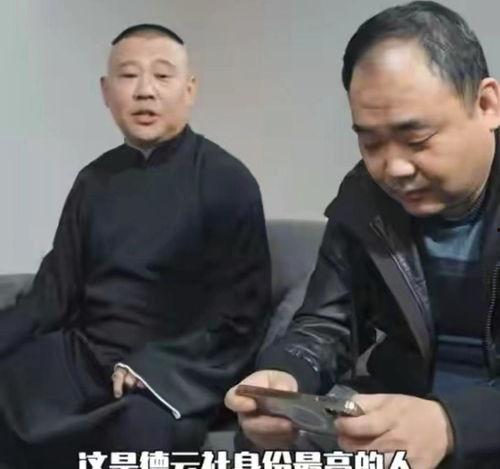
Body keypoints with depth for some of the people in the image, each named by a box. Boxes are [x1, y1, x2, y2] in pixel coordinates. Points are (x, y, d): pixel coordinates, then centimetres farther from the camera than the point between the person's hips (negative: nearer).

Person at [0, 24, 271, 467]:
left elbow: (241, 311, -7)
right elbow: (55, 290, 10)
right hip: (81, 354, 5)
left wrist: (150, 369, -18)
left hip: (176, 367, -5)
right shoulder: (94, 179, 11)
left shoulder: (227, 180, -4)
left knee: (141, 428, -36)